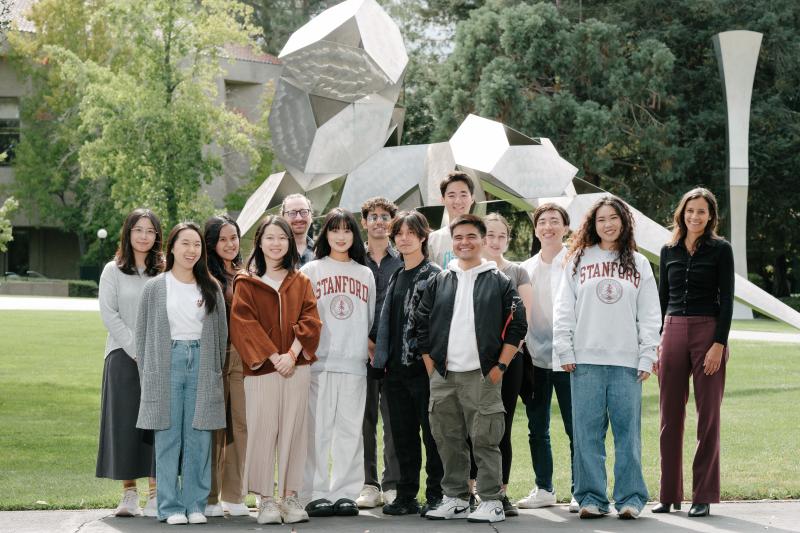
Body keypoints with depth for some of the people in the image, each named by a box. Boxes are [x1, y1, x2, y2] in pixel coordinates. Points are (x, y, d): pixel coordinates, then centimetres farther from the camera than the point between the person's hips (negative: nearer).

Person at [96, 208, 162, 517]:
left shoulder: (165, 272, 8)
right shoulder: (113, 271, 7)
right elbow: (108, 313, -1)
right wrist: (136, 348, -10)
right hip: (124, 356, 0)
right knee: (125, 423, -2)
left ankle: (155, 495, -1)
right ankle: (129, 495, 2)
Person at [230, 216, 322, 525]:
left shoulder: (300, 282, 13)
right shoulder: (246, 283, 5)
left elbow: (310, 320, 3)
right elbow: (243, 323, -5)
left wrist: (292, 353, -12)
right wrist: (273, 356, -13)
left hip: (297, 368, 2)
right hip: (260, 369, -2)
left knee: (293, 431, 2)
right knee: (263, 432, -3)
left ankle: (290, 497, 7)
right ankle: (266, 500, 1)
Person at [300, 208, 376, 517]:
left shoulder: (365, 274, 16)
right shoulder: (311, 271, 7)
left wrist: (368, 347, 10)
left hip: (354, 362, 3)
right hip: (319, 361, -3)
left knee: (350, 429, 3)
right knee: (317, 428, -4)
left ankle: (345, 492, 9)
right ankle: (316, 494, -1)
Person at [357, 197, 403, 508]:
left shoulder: (403, 262, 9)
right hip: (361, 348, 1)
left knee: (394, 417, -2)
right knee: (364, 416, 1)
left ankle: (393, 485, 4)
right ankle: (368, 485, 7)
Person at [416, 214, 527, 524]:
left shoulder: (499, 282, 3)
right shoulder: (440, 282, 12)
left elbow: (516, 326, 0)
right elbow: (422, 325, 14)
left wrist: (500, 367, -6)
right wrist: (431, 366, 7)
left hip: (482, 376, -4)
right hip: (443, 377, 4)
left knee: (485, 441, -5)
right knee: (449, 441, 8)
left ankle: (492, 503, -1)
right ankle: (455, 499, 17)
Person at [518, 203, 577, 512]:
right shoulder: (526, 269, 13)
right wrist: (521, 344, 8)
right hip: (535, 356, 5)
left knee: (575, 427, -4)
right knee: (537, 428, 10)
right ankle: (543, 489, 20)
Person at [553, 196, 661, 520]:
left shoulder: (639, 263, 12)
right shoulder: (579, 260, 11)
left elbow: (650, 316, 9)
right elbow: (563, 309, 7)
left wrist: (647, 357, 0)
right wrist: (564, 350, -2)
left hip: (626, 360, 0)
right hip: (586, 359, 0)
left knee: (627, 430, -3)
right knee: (587, 430, -1)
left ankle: (630, 497, 1)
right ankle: (591, 498, 4)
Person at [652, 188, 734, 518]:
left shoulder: (720, 250, 0)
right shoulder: (669, 250, 11)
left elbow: (727, 299, -4)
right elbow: (662, 298, 15)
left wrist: (719, 344, -12)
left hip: (708, 333, -4)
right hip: (673, 333, 4)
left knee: (708, 416, -1)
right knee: (670, 417, 4)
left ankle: (704, 495, 4)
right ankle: (669, 494, 11)